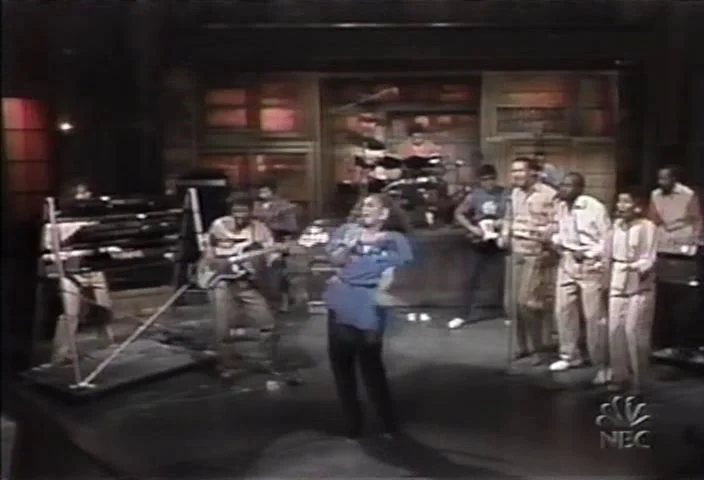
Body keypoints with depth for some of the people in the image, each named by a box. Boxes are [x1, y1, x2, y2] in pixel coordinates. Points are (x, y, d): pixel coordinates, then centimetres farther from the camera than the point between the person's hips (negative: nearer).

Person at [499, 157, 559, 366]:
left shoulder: (549, 195, -11)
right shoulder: (515, 193, 12)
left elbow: (557, 225, -15)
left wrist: (541, 234, -28)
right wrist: (504, 237, 7)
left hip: (537, 254, -7)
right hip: (516, 253, 7)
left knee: (527, 302, -10)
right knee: (513, 302, 9)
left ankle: (539, 347, 8)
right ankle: (523, 345, 24)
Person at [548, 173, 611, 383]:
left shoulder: (595, 208, -15)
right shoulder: (560, 207, 4)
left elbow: (608, 238, -11)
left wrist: (588, 254, -17)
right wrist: (557, 242, -3)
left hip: (590, 265, -6)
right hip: (567, 262, 6)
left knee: (594, 316, -2)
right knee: (563, 310, 10)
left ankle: (601, 365, 10)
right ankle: (570, 355, 28)